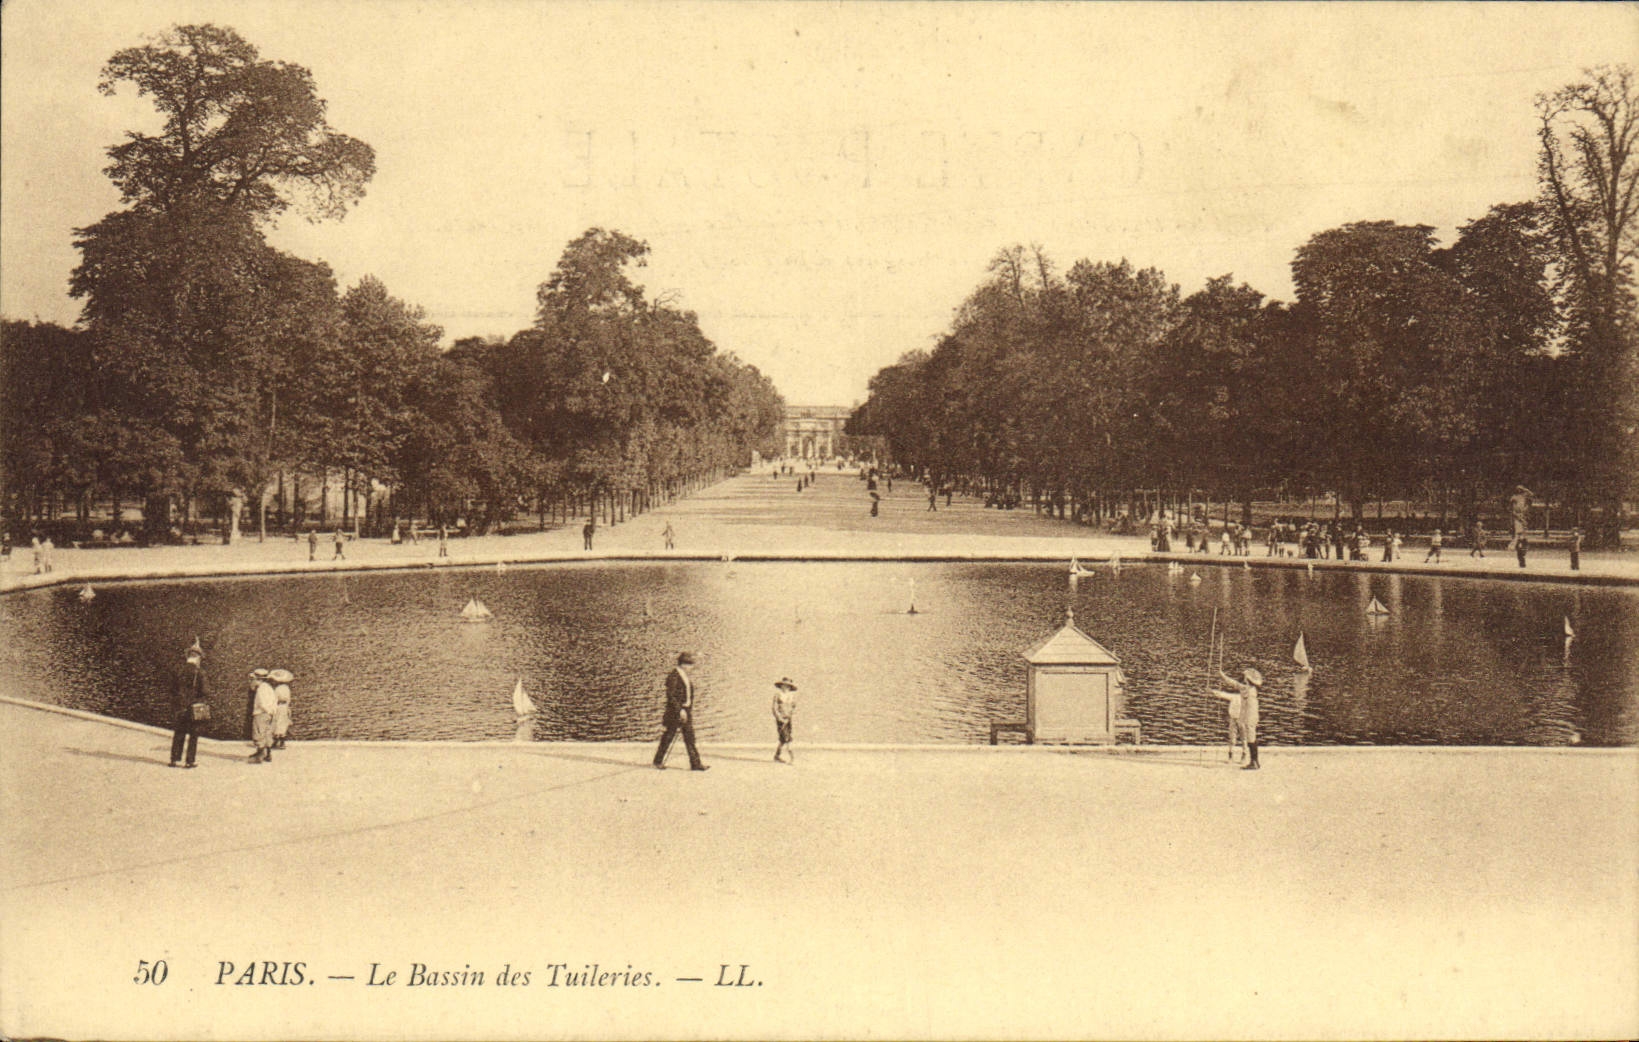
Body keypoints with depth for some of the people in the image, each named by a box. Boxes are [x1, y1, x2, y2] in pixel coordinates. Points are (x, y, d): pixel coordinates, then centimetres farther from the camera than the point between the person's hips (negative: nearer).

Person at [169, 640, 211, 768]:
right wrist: (206, 704, 6)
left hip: (179, 708, 5)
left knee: (178, 733, 13)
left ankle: (175, 759, 15)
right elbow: (204, 691, -11)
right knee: (193, 735, 3)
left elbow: (172, 690, 11)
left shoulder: (178, 671, 5)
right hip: (194, 708, -5)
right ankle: (190, 761, 3)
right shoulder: (198, 672, -11)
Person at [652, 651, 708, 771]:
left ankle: (695, 763, 2)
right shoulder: (673, 676, -14)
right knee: (669, 736, 2)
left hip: (686, 711, 8)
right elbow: (670, 695, -18)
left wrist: (690, 709, 16)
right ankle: (658, 760, 16)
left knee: (690, 736, 3)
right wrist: (680, 710, -21)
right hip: (675, 711, -8)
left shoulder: (687, 676, 13)